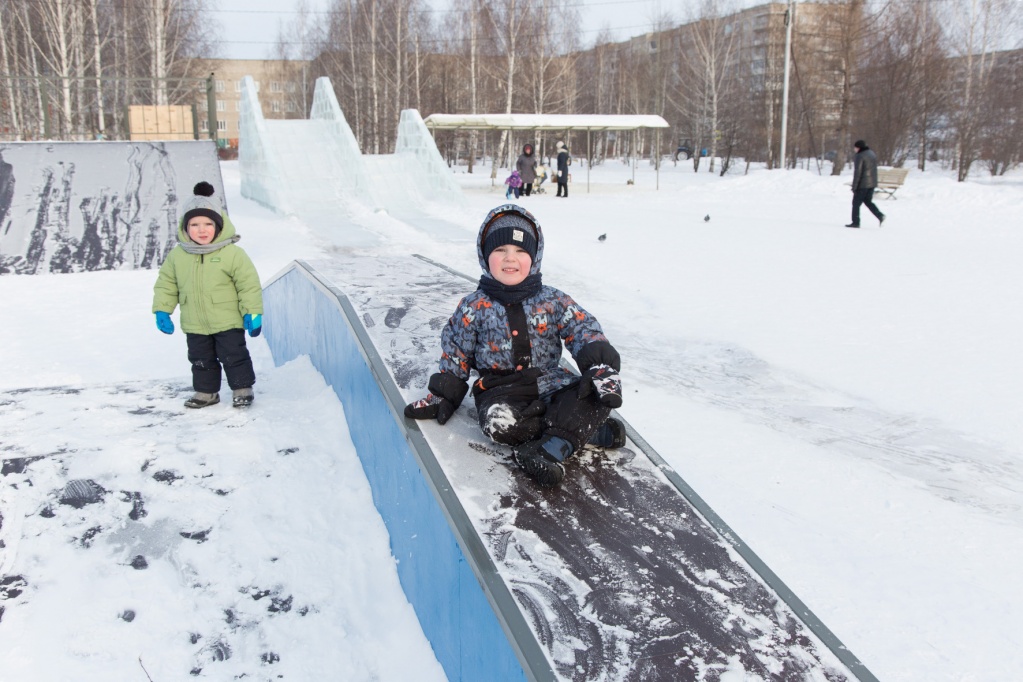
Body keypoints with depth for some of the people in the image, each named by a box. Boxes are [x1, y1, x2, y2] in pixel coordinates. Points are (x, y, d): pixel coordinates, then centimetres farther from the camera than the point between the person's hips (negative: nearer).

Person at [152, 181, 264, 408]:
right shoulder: (177, 255, -2)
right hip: (195, 325, 5)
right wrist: (162, 310, 4)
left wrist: (253, 312, -13)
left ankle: (242, 389, 22)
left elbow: (249, 284, -11)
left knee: (233, 356, 5)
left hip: (228, 322, -4)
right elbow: (166, 283, 8)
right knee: (201, 360, 16)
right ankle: (206, 392, 31)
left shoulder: (232, 253, -14)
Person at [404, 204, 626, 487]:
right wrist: (443, 396, 7)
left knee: (596, 393, -25)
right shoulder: (474, 307, 2)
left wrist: (600, 364, -21)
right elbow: (455, 353, 9)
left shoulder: (553, 301, 3)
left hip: (549, 382, 1)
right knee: (498, 422, -36)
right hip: (500, 389, -1)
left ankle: (550, 449, -36)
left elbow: (583, 330, -2)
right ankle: (590, 431, -25)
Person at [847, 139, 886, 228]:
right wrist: (874, 182, 20)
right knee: (868, 201, 16)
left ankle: (855, 222, 3)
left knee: (856, 203, 2)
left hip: (862, 184, -8)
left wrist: (854, 186, -14)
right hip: (872, 184, 8)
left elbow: (857, 172, -17)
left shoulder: (860, 156, -14)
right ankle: (880, 215, -2)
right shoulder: (872, 154, 13)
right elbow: (874, 170, 16)